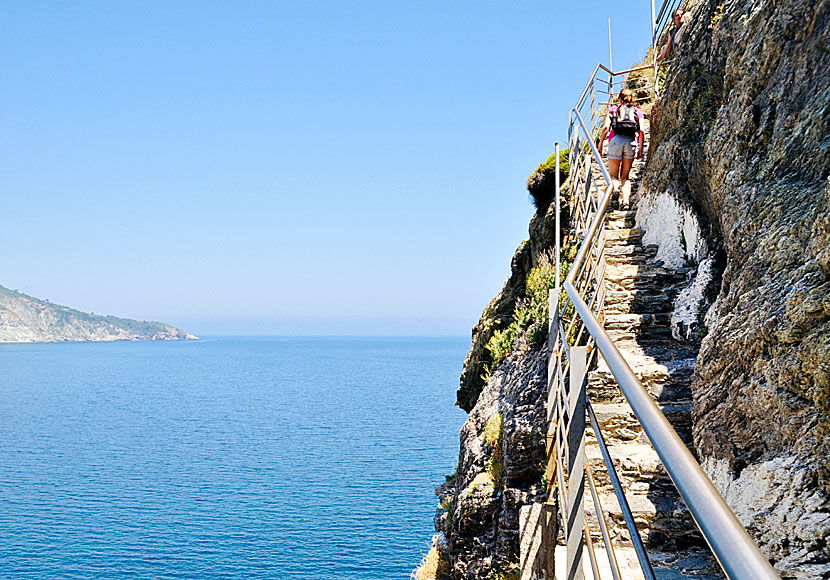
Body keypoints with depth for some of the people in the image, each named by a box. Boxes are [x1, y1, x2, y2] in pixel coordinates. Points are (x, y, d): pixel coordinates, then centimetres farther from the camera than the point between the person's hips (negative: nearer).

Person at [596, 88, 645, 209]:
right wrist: (640, 149, 12)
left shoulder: (613, 109, 16)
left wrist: (600, 145, 5)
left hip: (616, 140, -1)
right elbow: (641, 131, 7)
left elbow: (605, 128, 4)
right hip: (631, 142, 1)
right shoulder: (638, 111, 19)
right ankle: (626, 199, -9)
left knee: (613, 175, 3)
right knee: (625, 176, 10)